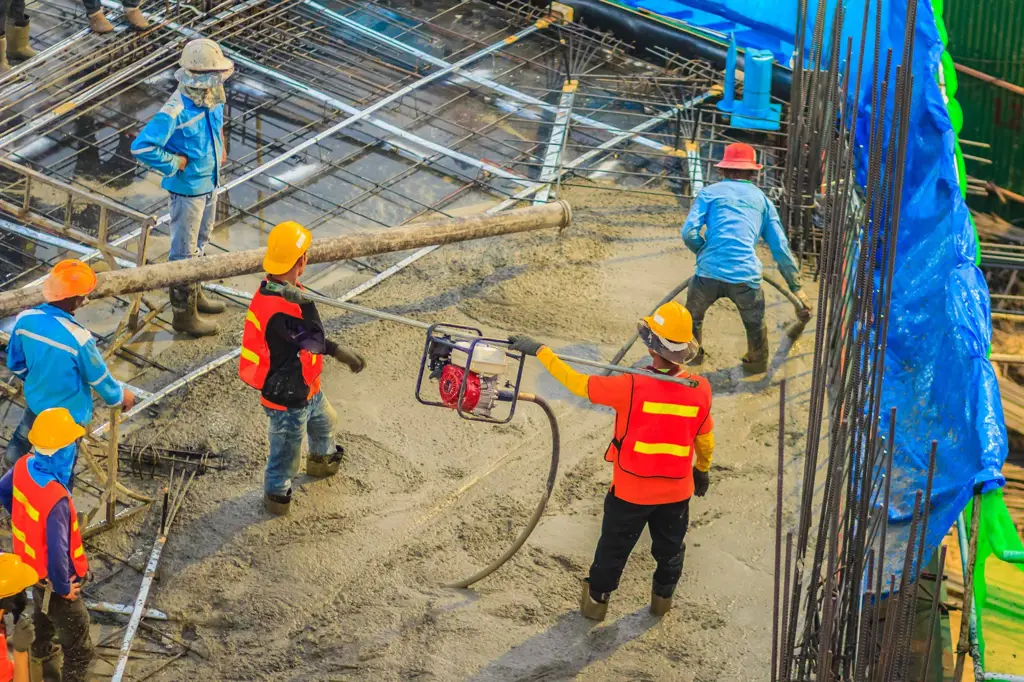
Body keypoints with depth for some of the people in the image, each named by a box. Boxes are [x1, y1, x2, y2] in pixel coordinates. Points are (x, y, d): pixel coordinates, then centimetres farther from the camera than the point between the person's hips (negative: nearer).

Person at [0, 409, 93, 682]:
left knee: (44, 617, 38)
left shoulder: (24, 466, -17)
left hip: (32, 564, 9)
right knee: (79, 649, 9)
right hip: (54, 578, -9)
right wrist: (63, 587, -21)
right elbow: (57, 552, -39)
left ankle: (43, 660, 64)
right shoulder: (56, 499, -42)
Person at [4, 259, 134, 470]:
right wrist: (120, 396, 4)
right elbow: (99, 378, -18)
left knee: (16, 450, 33)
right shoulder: (78, 338, -37)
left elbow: (15, 363, -2)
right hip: (68, 415, -5)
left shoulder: (25, 319, -20)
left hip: (35, 403, 5)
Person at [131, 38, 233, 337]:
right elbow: (141, 147, -34)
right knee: (185, 251, 6)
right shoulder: (176, 111, -32)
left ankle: (194, 293, 46)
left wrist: (220, 148, 7)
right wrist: (176, 163, -25)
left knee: (200, 242, 26)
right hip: (188, 188, -9)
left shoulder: (212, 96, -6)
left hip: (208, 183, 9)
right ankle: (184, 314, 18)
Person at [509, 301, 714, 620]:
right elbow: (705, 439, 0)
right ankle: (663, 599, 46)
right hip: (677, 490, 2)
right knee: (670, 549, 26)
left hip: (631, 490, -2)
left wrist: (539, 351, -11)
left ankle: (596, 600, 38)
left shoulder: (632, 387, -28)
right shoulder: (700, 390, -16)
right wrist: (703, 469, 21)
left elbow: (578, 383, -19)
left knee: (613, 549, 20)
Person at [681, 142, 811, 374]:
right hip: (746, 276, 0)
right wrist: (797, 287, 17)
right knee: (755, 325, 27)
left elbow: (689, 233, -1)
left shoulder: (710, 192, 12)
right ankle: (757, 363, 42)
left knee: (693, 315, 29)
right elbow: (781, 248, 14)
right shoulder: (762, 199, 18)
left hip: (709, 271, 0)